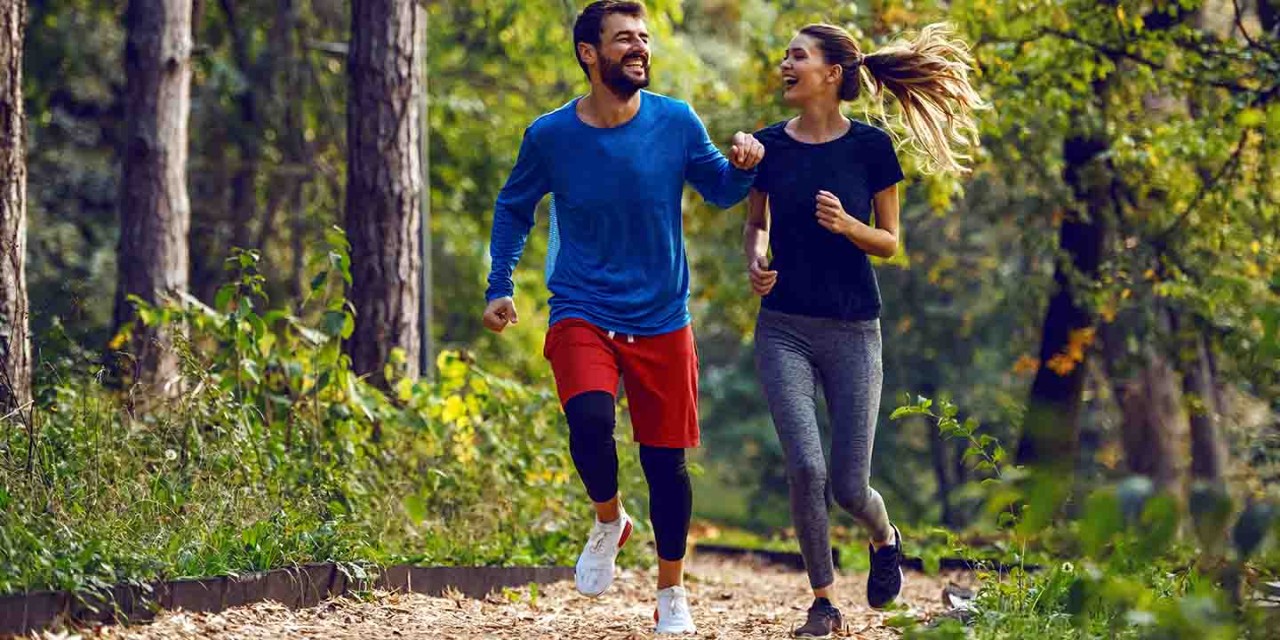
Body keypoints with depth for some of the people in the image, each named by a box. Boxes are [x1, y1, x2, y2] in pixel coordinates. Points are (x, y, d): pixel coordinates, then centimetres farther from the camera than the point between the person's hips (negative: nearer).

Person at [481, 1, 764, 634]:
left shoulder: (676, 123, -4)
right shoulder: (550, 136, -6)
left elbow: (720, 190, 10)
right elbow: (513, 209, 12)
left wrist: (743, 165, -12)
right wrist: (500, 287, 3)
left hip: (662, 322, 2)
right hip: (583, 315, -1)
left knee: (667, 461, 4)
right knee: (590, 417, -28)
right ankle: (609, 521, 3)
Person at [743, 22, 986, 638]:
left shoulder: (869, 146, -5)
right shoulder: (768, 146, 2)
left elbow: (889, 241, 2)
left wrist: (846, 225, -18)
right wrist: (755, 259, -4)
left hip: (852, 331, -1)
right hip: (784, 329, 1)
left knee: (849, 487, 0)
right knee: (805, 468, -15)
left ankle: (884, 540, 38)